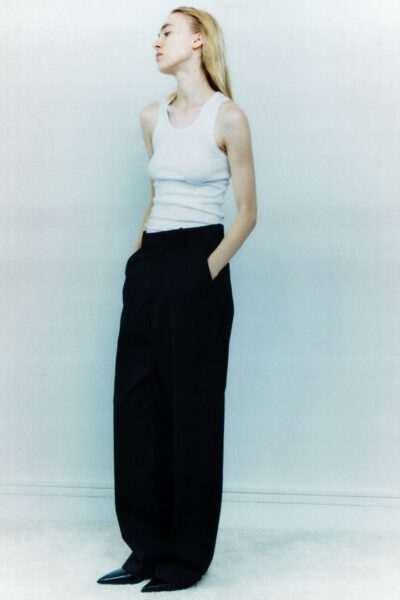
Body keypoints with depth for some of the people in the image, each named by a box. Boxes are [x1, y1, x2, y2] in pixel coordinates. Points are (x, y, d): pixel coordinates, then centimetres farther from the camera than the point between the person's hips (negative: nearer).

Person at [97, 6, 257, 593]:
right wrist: (138, 253, 11)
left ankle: (187, 556, 16)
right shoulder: (153, 116, 14)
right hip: (148, 266, 7)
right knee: (135, 405, 7)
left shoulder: (227, 116, -4)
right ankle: (148, 548, 21)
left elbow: (247, 212, -3)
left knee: (192, 412, 1)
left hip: (197, 266, -7)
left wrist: (209, 269, -13)